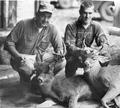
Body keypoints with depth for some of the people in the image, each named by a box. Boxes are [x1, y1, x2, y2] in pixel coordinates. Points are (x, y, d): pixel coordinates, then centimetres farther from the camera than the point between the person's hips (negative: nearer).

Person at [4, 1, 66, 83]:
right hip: (23, 58, -4)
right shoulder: (23, 24, -13)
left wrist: (59, 54, -23)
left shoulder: (52, 29, -3)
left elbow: (59, 46, 2)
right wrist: (17, 55, -26)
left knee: (62, 62, -17)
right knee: (27, 67, -38)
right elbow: (9, 42, -10)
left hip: (40, 58, 4)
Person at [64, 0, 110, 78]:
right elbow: (69, 46, -21)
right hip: (74, 58, -3)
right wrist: (81, 51, -43)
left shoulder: (96, 26, -2)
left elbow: (104, 43, -12)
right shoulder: (71, 27, -11)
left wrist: (101, 49, -39)